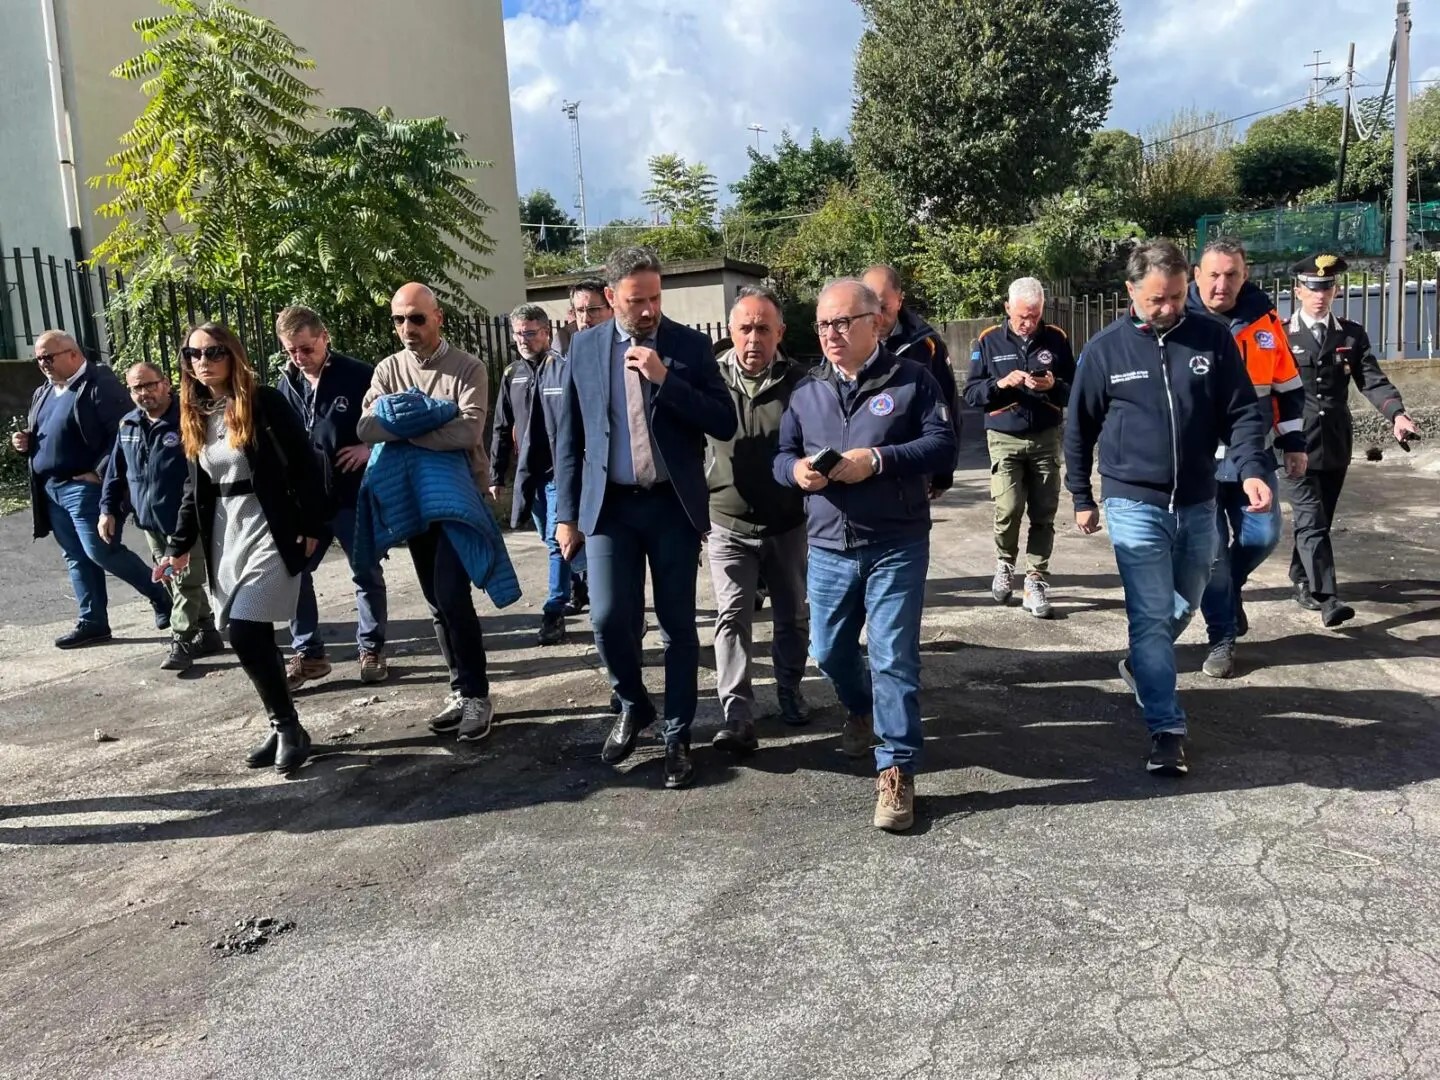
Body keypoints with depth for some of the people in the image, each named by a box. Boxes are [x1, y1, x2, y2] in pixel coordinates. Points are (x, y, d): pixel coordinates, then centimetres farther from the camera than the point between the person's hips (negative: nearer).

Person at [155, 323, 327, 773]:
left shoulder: (265, 401, -9)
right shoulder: (195, 414, 11)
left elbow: (303, 464, -9)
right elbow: (195, 486, 16)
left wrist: (311, 527, -12)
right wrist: (180, 545, 13)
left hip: (270, 529, -6)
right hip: (224, 534, 6)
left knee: (244, 634, -14)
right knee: (256, 638, 7)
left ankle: (288, 727, 3)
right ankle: (284, 727, 19)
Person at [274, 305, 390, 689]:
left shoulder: (359, 375, -10)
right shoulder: (286, 384, 5)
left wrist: (371, 448, -15)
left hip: (354, 495, -4)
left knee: (367, 574, 5)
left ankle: (372, 649, 21)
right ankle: (307, 652, 18)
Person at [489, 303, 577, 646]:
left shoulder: (564, 369, -7)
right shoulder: (511, 376, 11)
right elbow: (502, 429, 16)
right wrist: (496, 476, 15)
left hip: (561, 471, -6)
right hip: (529, 473, 6)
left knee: (558, 540, -7)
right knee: (553, 540, 13)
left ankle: (554, 611, 3)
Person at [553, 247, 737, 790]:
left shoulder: (691, 344, 1)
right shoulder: (584, 346, 5)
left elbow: (725, 423, -6)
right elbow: (568, 436, 8)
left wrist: (664, 378, -16)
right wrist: (566, 513, 3)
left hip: (673, 504, -1)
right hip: (610, 504, 1)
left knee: (678, 624, 4)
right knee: (609, 618, -5)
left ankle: (677, 736, 20)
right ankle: (633, 705, 24)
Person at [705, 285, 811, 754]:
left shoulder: (799, 382, -6)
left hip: (788, 526, 1)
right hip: (728, 526, -1)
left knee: (793, 616, 14)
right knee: (733, 617, -6)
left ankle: (789, 690, 36)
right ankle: (737, 717, -5)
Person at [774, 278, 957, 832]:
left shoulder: (912, 379, -2)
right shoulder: (807, 392, 10)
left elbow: (942, 447, -10)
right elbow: (781, 455, 12)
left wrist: (877, 460, -22)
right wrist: (796, 469, -12)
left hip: (897, 547, -4)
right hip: (828, 549, 5)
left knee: (893, 658, -5)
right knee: (828, 651, 15)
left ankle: (896, 772, 4)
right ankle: (861, 712, 46)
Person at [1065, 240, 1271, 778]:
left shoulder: (1213, 338, -1)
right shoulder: (1104, 349, -5)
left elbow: (1243, 412, -1)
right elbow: (1079, 429, 3)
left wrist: (1252, 469, -18)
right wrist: (1082, 498, 6)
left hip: (1197, 504, 3)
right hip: (1134, 505, -3)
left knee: (1183, 606, 19)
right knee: (1151, 616, -7)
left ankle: (1140, 666, 45)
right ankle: (1166, 728, -1)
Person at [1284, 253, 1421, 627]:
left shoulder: (1353, 335, 8)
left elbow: (1373, 380, 0)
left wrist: (1397, 414, -17)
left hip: (1336, 446, 4)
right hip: (1296, 447, -4)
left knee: (1318, 521, 14)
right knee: (1311, 522, -10)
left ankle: (1302, 581, 32)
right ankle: (1327, 598, -14)